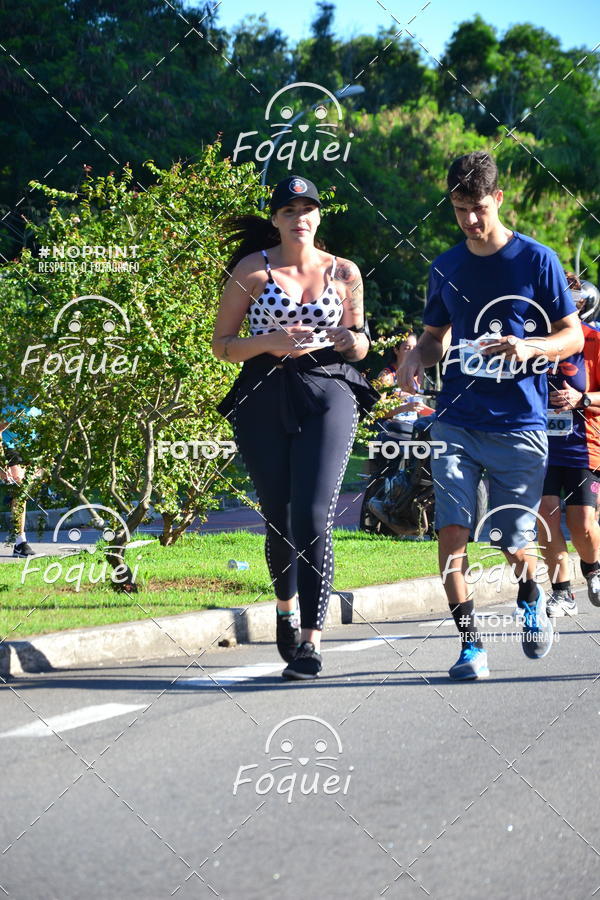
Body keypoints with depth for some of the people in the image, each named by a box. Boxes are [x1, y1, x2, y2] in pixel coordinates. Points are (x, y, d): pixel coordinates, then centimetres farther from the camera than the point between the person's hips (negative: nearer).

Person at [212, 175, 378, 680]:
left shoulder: (344, 273, 8)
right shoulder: (252, 270, 4)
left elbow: (359, 345, 19)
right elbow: (222, 345, 4)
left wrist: (354, 341, -5)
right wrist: (272, 342, -12)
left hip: (327, 397, 0)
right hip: (264, 401, 1)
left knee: (314, 518, -15)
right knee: (279, 519, 6)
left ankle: (311, 640, -14)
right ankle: (286, 605, 36)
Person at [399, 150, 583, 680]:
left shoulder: (537, 261, -1)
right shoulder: (445, 269, 10)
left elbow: (573, 337, 1)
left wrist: (528, 349, -20)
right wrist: (417, 359, -1)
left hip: (519, 424, -3)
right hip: (457, 421, 3)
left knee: (513, 542, 2)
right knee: (452, 527, -15)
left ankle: (530, 597, 36)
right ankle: (470, 643, -9)